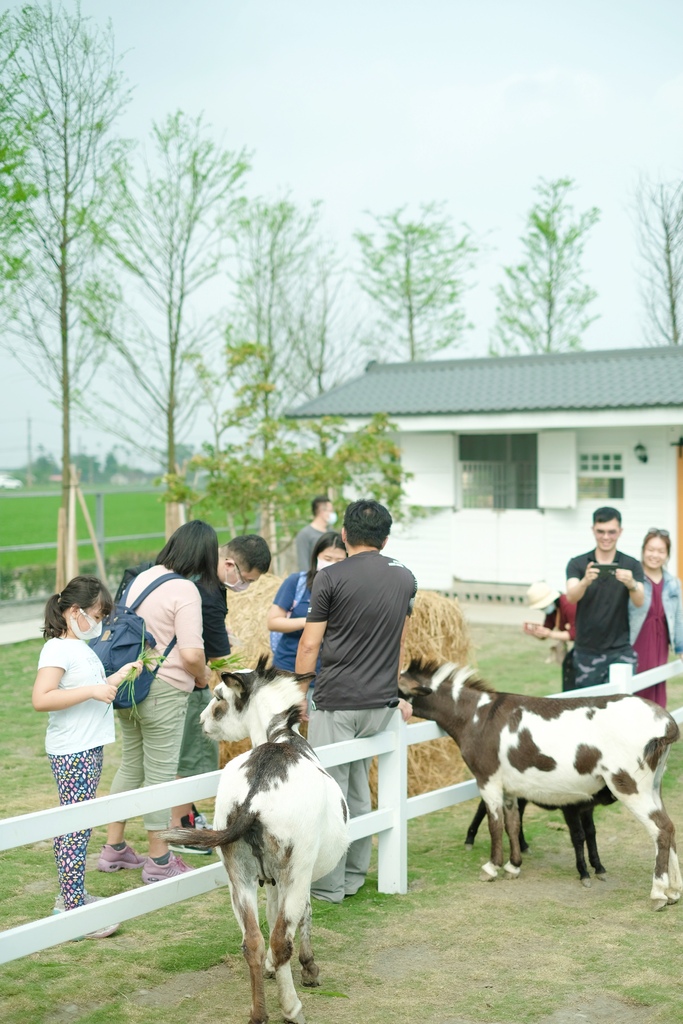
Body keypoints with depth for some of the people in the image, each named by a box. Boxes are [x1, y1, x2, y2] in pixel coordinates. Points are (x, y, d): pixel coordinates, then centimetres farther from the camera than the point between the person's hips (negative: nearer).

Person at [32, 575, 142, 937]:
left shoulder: (81, 648, 16)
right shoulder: (57, 649, -14)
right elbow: (41, 699, -25)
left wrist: (118, 677, 13)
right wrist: (92, 691, -25)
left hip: (90, 748, 10)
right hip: (72, 754, -10)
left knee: (76, 827, 14)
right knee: (76, 828, -7)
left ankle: (71, 896, 22)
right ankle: (73, 909, -4)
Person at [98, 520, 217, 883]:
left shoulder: (143, 577, 7)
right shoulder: (185, 591, -17)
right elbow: (192, 654, -23)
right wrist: (203, 675, -2)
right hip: (164, 691, -8)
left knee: (130, 765, 19)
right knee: (160, 772, 4)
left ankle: (114, 849, 28)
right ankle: (159, 860, 15)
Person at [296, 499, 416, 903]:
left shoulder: (331, 578, -8)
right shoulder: (405, 578, 9)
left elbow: (310, 646, -7)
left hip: (336, 702, -6)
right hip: (380, 703, 6)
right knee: (358, 790, 16)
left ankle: (329, 885, 6)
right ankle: (355, 875, 22)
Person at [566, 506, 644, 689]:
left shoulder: (631, 565, 2)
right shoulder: (577, 564, 0)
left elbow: (639, 602, -12)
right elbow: (571, 597, -16)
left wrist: (631, 584, -35)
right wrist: (585, 581, -38)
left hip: (620, 651, 0)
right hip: (587, 651, 0)